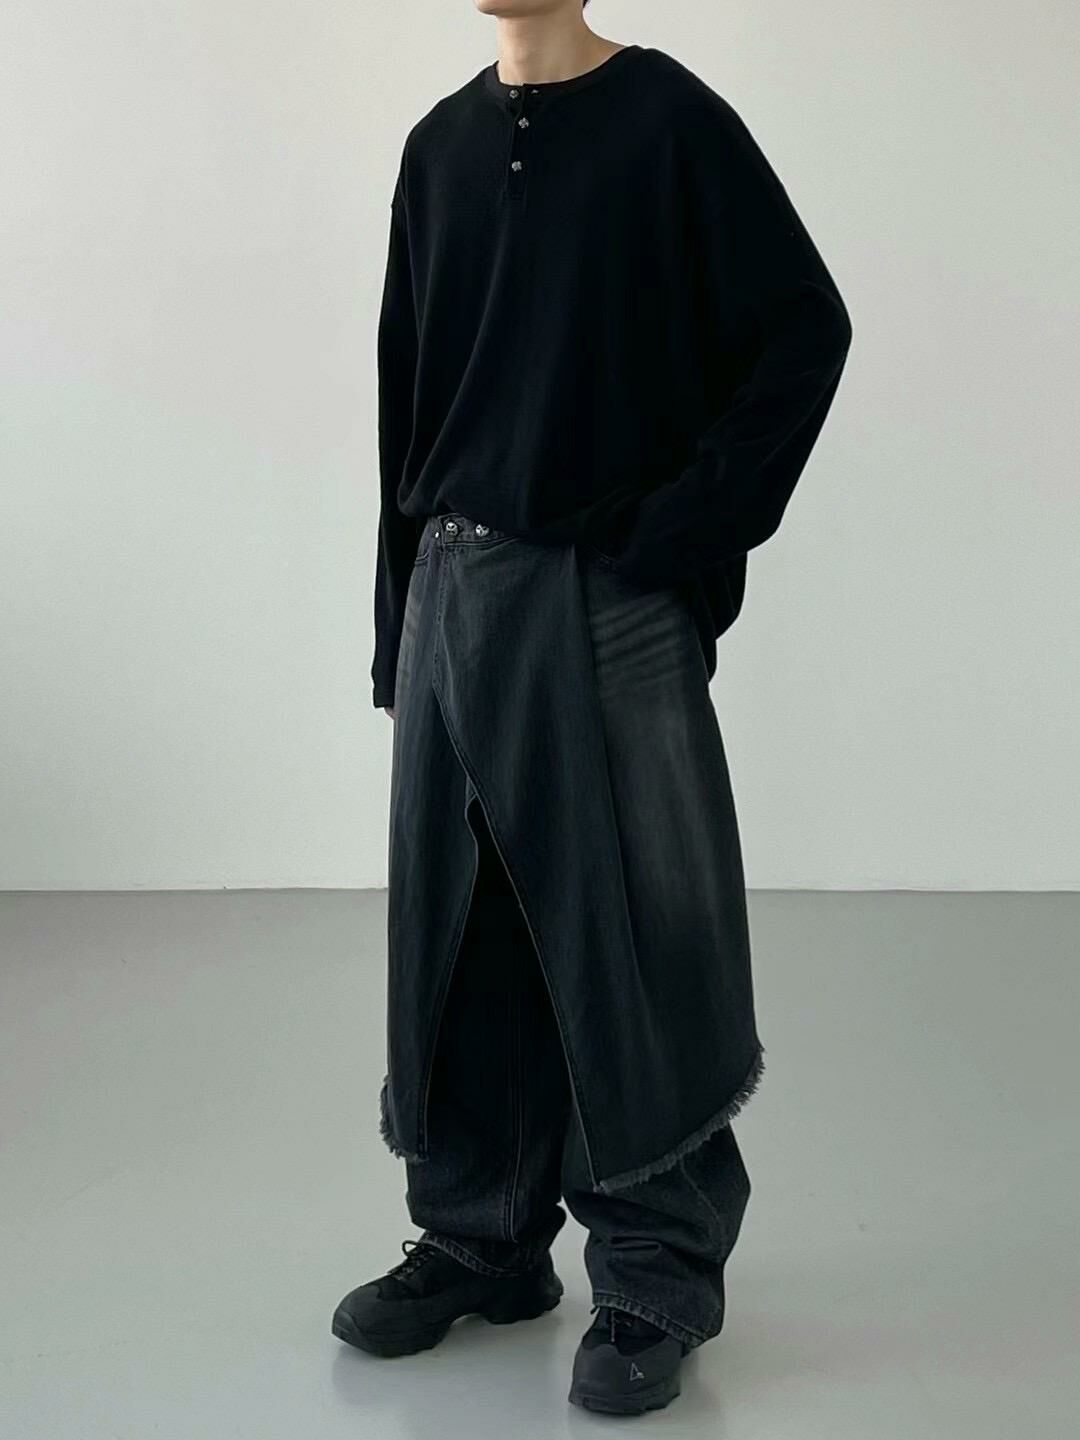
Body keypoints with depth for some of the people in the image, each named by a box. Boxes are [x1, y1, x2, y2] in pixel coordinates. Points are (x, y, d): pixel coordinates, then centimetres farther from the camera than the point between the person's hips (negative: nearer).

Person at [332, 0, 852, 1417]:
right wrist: (399, 624, 10)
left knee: (630, 929, 0)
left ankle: (658, 1273, 12)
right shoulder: (442, 144, 12)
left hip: (608, 604, -5)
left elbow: (804, 329, -5)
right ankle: (480, 1237, 23)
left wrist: (686, 532, -11)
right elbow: (408, 386, 13)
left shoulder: (669, 120, -4)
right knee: (457, 930, 9)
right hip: (453, 595, 5)